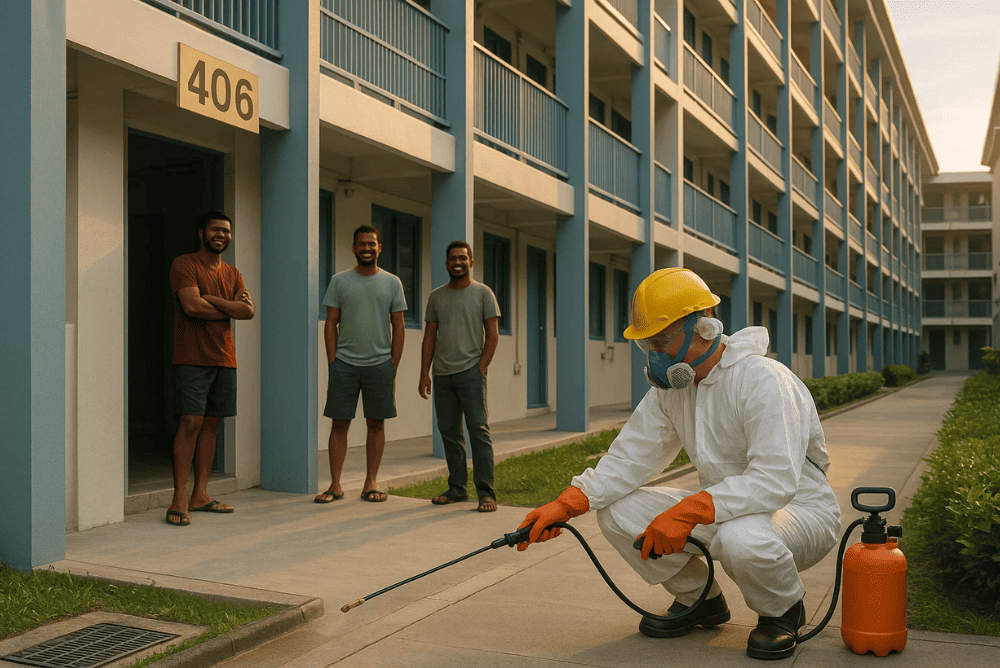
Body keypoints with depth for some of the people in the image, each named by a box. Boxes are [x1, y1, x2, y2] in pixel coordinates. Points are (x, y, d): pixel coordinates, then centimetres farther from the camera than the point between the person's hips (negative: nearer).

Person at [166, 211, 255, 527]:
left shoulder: (232, 273, 17)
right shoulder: (184, 265, -2)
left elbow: (249, 311, 2)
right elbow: (192, 305, -16)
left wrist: (211, 300, -10)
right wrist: (231, 308, -4)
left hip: (224, 359, 6)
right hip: (192, 358, -6)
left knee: (212, 423, 6)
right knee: (191, 422, -11)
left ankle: (200, 495, 12)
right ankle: (179, 499, -7)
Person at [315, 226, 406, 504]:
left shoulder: (392, 283, 7)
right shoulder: (339, 281, 6)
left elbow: (398, 326, 7)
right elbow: (331, 324, 5)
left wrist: (393, 366, 0)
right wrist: (332, 362, -2)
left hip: (380, 363, 1)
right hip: (344, 363, 0)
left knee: (376, 423, 4)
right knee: (339, 423, 0)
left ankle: (371, 483, 12)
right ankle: (335, 485, 6)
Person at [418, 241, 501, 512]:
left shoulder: (483, 293, 4)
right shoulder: (436, 296, 14)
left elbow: (492, 335, 1)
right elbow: (430, 336, 13)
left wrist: (481, 368, -9)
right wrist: (424, 374, 5)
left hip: (470, 371, -4)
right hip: (442, 374, 4)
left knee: (479, 431, -8)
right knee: (449, 432, 7)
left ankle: (486, 492, -8)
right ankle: (457, 488, 16)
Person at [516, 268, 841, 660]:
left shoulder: (762, 381, -24)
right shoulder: (669, 387, 1)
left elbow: (775, 481, -33)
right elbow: (632, 456, -2)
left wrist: (686, 512, -41)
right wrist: (565, 505, -15)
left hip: (799, 508, -7)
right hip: (722, 507, 7)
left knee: (740, 537, -41)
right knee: (617, 511, -10)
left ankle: (782, 611, -4)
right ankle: (699, 599, 12)